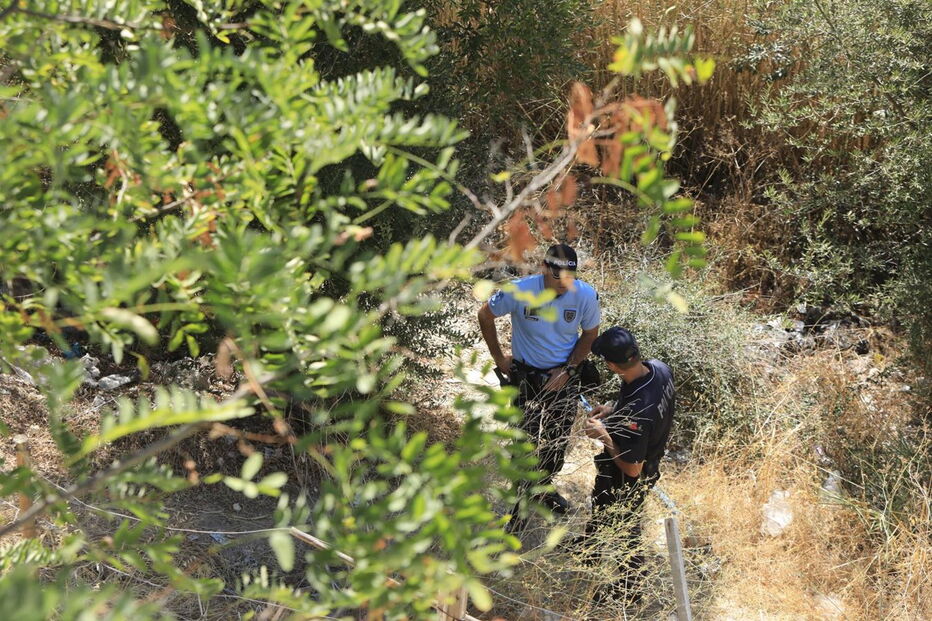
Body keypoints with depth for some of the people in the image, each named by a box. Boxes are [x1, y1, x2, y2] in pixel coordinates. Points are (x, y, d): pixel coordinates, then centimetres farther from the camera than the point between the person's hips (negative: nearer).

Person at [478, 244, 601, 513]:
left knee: (558, 439, 16)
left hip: (564, 376, 3)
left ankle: (543, 487, 42)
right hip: (525, 374, -2)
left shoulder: (586, 295, -18)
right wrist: (498, 357, -2)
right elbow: (485, 315, -6)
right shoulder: (519, 291, -24)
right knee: (527, 440, -1)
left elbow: (590, 334, 0)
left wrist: (569, 370, -9)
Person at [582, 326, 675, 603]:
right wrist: (613, 409, -1)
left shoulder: (635, 412, -45)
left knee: (626, 528, 19)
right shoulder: (659, 368, -20)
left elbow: (632, 468, -32)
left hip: (627, 480, -8)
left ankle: (628, 589, 46)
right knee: (599, 506, 34)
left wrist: (604, 435, -24)